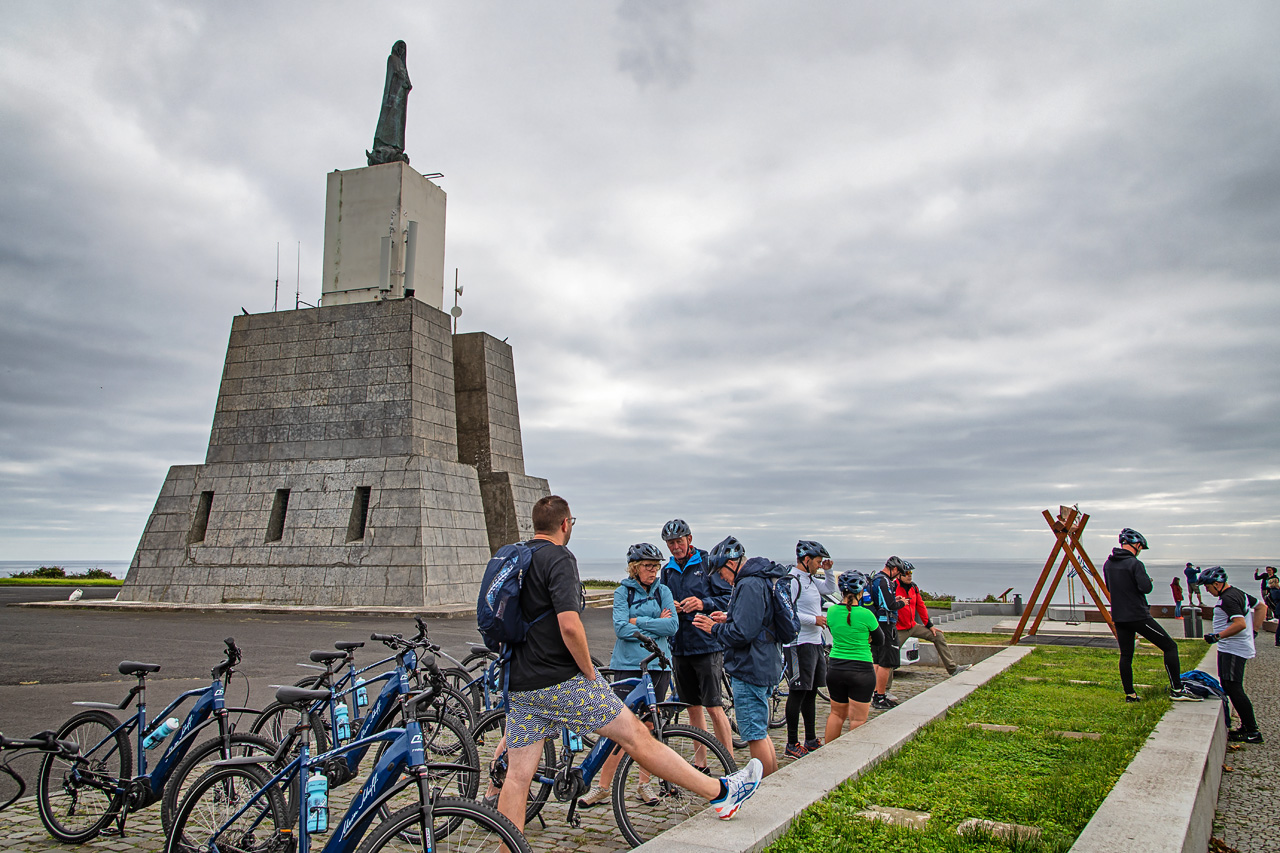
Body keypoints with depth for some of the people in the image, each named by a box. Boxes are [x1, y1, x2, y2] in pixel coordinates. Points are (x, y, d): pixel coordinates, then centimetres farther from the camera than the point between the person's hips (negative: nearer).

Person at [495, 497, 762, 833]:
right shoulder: (559, 558, -14)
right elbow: (569, 626, -26)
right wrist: (589, 672, -12)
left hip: (520, 686, 8)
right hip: (562, 682, -8)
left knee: (517, 776, 10)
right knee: (637, 737, -1)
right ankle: (721, 793, 9)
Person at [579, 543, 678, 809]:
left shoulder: (663, 592, 8)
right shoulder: (623, 592, 1)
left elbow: (672, 626, -5)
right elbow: (621, 628, -10)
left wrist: (638, 621, -9)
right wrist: (655, 625, -10)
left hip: (658, 664, 3)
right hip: (629, 664, -3)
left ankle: (645, 784, 20)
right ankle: (603, 787, 4)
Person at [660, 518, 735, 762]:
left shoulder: (708, 564, -2)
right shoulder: (667, 571, 14)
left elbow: (728, 598, -5)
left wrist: (704, 603, -21)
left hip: (707, 644, -5)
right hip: (680, 646, 5)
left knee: (713, 707, -7)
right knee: (693, 706, 12)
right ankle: (700, 758, 24)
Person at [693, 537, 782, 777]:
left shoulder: (749, 585, -21)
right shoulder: (762, 580, 13)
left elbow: (743, 633, -26)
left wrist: (714, 628, -11)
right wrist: (729, 618, 12)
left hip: (750, 669, -11)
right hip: (765, 666, 11)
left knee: (754, 734, -1)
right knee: (760, 731, 20)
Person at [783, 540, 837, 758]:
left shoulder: (810, 579, 15)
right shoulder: (792, 581, -15)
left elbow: (829, 589, 31)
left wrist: (828, 570, 15)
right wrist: (814, 619, -18)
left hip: (815, 642, 10)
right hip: (799, 644, -10)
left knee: (811, 691, 15)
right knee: (798, 693, -5)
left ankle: (811, 740, 25)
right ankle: (792, 744, 2)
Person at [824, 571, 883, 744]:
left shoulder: (832, 611, -2)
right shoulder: (865, 614, -14)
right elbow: (880, 641, -1)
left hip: (835, 669, 5)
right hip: (861, 671, -4)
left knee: (837, 713, 19)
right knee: (858, 719, 5)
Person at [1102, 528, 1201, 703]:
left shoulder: (1108, 564, 9)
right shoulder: (1134, 563, -14)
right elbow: (1146, 587, -20)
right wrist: (1147, 581, 1)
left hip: (1118, 617, 7)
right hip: (1138, 615, -7)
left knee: (1126, 655, 12)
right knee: (1170, 646, 3)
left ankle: (1129, 694, 14)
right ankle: (1177, 690, 1)